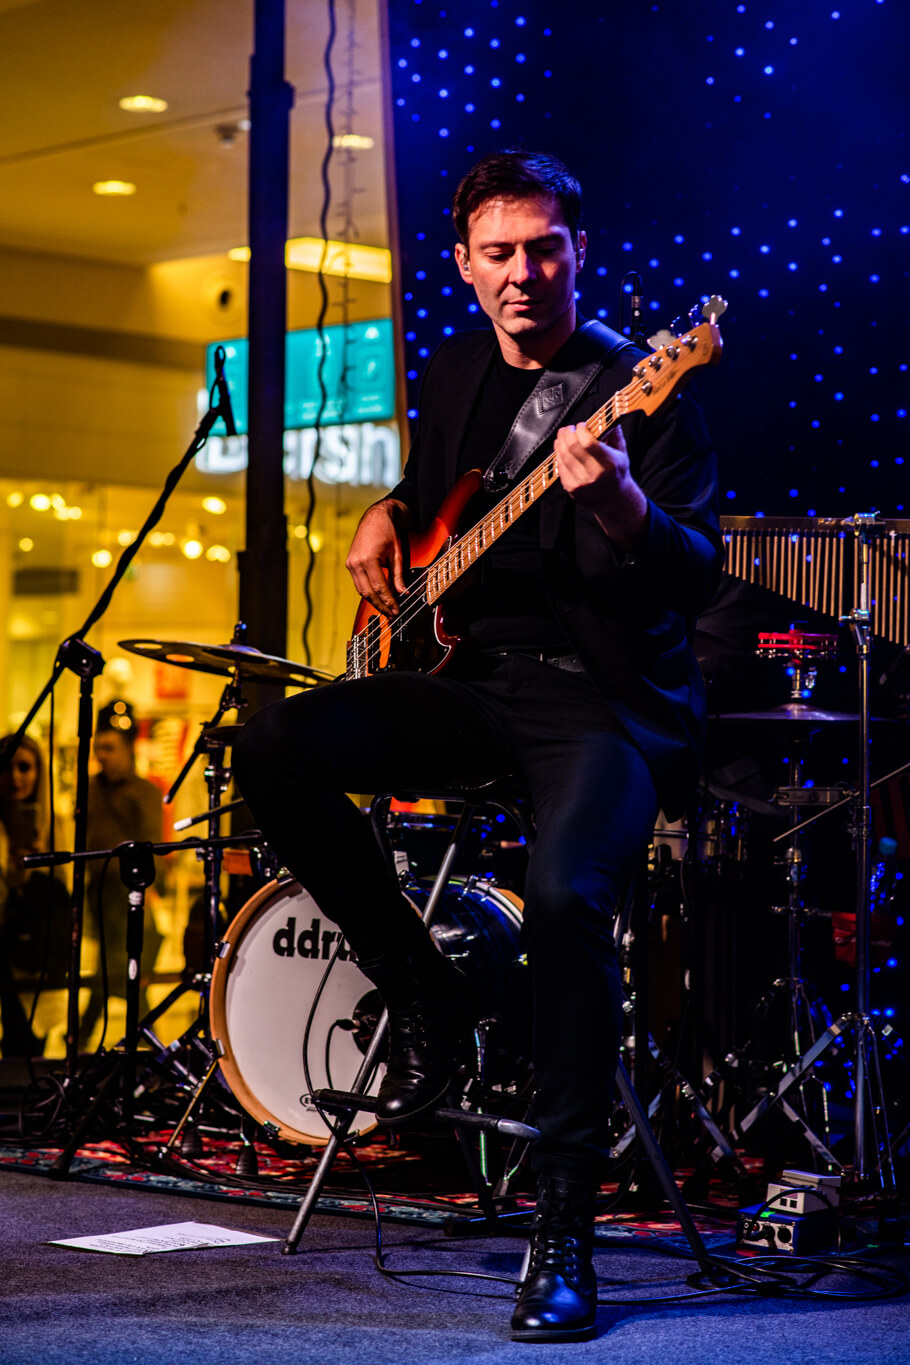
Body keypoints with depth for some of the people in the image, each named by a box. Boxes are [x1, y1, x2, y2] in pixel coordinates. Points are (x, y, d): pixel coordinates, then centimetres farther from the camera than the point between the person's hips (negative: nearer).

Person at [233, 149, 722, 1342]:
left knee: (565, 892, -33)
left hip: (610, 697, -6)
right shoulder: (458, 373, 12)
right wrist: (390, 514, 11)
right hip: (480, 676, 6)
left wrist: (623, 507, -39)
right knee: (279, 749, -16)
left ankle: (565, 1228, -21)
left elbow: (699, 575, -19)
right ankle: (422, 996, 1)